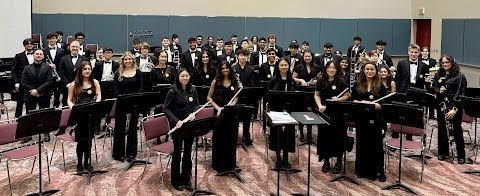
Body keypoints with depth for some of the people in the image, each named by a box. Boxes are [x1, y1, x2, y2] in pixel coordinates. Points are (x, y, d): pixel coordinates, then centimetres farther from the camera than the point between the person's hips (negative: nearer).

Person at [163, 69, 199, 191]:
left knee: (188, 152, 11)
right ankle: (176, 181, 18)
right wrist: (176, 120, -23)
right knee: (177, 152, 5)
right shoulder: (172, 92, -11)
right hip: (177, 126, -4)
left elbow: (196, 104, 13)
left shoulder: (192, 91, 2)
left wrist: (193, 113, -9)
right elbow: (166, 109, -11)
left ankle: (186, 179, 25)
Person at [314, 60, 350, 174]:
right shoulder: (321, 81, 6)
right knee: (324, 136, 6)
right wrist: (320, 106, -6)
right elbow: (317, 95, 10)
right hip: (324, 112, 2)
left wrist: (338, 99, -16)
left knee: (337, 137, 1)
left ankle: (338, 162, 13)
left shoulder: (341, 82, -1)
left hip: (337, 113, -2)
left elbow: (347, 96, 2)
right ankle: (326, 161, 18)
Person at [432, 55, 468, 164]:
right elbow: (434, 88, 16)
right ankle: (443, 152, 22)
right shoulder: (438, 75, 9)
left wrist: (455, 109, -18)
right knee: (442, 129, 8)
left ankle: (461, 156, 9)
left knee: (457, 130, -1)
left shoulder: (459, 76, -6)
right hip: (441, 106, 4)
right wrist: (438, 90, -9)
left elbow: (460, 94, -10)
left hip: (455, 106, -4)